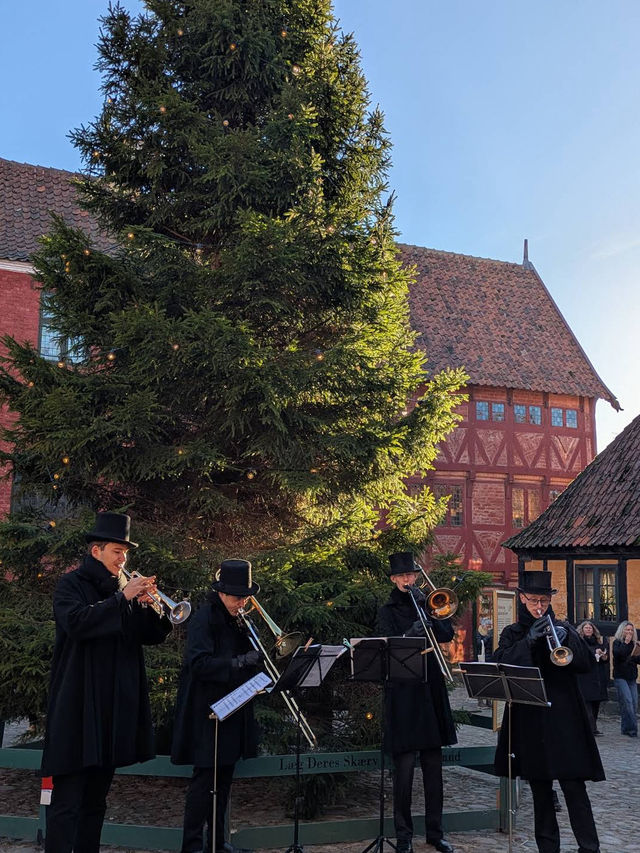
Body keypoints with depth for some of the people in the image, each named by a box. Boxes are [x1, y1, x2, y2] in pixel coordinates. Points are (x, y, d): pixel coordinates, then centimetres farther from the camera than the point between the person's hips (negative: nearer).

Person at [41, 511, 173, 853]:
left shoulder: (123, 587, 15)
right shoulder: (71, 584, -1)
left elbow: (152, 636, 11)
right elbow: (76, 621, -21)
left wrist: (150, 607, -8)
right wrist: (122, 599, -22)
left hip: (115, 707, 6)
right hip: (77, 706, -6)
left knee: (96, 799, 12)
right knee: (67, 801, -7)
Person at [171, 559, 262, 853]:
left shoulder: (239, 619, 11)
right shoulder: (205, 617, -13)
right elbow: (199, 663, -23)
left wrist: (256, 656, -4)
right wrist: (238, 662, -26)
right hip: (207, 711, -8)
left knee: (224, 779, 14)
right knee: (205, 778, -5)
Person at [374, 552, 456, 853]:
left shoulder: (427, 604, 13)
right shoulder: (388, 611, 3)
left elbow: (447, 635, -1)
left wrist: (427, 608, -13)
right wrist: (410, 634, -28)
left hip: (431, 692, 3)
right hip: (402, 694, -3)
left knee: (433, 766, 7)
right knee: (404, 767, -4)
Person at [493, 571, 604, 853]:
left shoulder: (562, 628, 10)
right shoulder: (512, 633, 10)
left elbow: (588, 663, -3)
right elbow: (500, 664, -9)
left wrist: (567, 639, -20)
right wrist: (529, 640, -21)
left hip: (563, 716, -1)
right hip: (528, 718, 1)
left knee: (573, 785, -7)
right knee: (539, 788, 8)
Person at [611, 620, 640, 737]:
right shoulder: (617, 642, -2)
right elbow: (618, 654, -21)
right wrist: (626, 643, -14)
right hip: (620, 677, -6)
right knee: (627, 701, -16)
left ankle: (625, 728, 10)